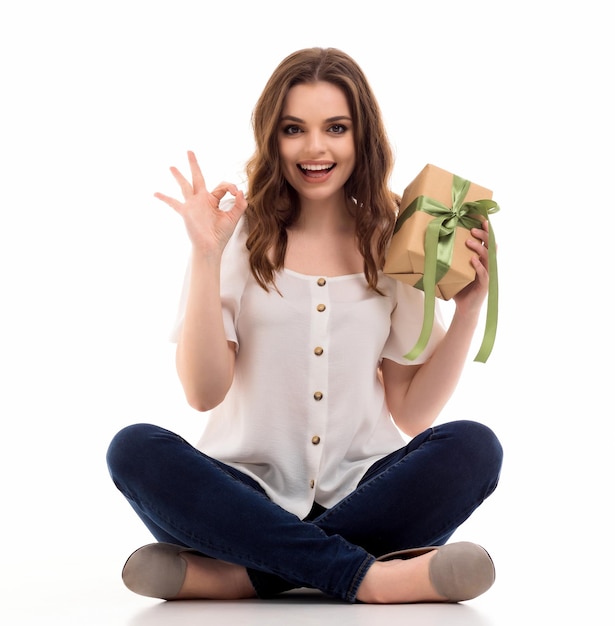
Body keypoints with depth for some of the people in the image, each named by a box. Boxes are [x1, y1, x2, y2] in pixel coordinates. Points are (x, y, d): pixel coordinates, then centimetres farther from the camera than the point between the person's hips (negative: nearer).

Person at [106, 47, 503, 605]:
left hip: (362, 493, 2)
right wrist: (206, 257, -14)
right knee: (136, 451, -27)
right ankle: (367, 577, -29)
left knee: (474, 448, -25)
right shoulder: (242, 235, 2)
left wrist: (470, 305, -4)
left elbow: (412, 412, 5)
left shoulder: (394, 244, 6)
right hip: (248, 490, -1)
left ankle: (244, 574, -26)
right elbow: (204, 393, -8)